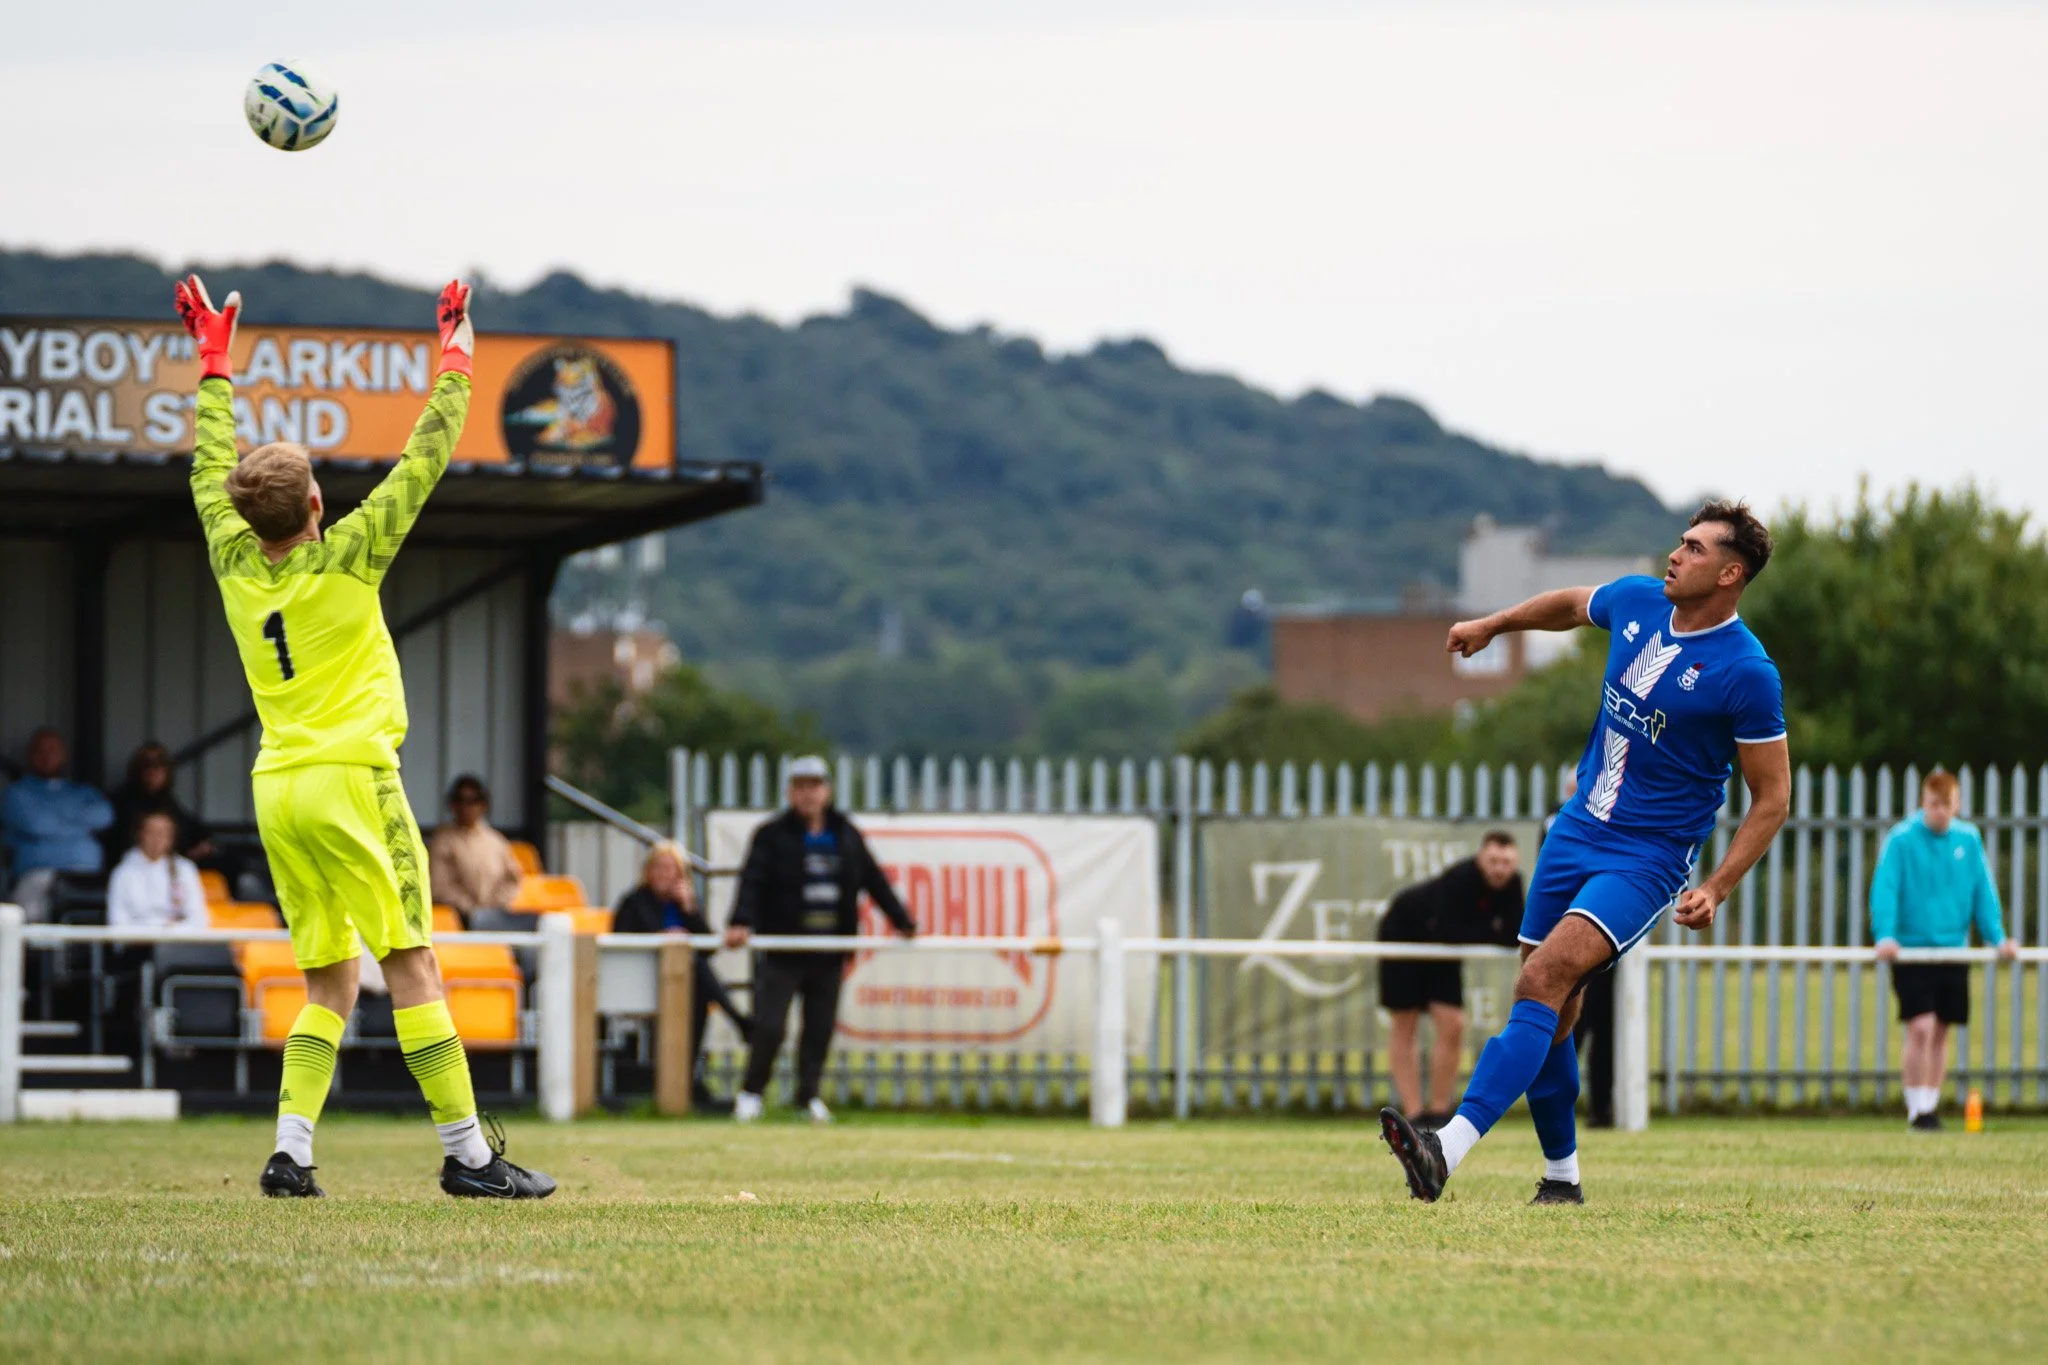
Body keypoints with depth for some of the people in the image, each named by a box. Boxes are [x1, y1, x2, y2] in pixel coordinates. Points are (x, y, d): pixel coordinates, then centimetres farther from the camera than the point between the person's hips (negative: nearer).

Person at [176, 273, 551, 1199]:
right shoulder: (344, 559, -9)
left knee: (330, 982, 11)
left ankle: (290, 1151, -2)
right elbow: (423, 462, -4)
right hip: (351, 780, -6)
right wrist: (455, 361, 6)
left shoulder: (235, 565, 5)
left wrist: (214, 364, 31)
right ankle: (467, 1151, -5)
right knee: (412, 965, -5)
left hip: (276, 791, 6)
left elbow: (212, 469, 21)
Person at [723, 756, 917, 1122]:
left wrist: (903, 922, 14)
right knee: (769, 1026, -9)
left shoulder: (846, 837, 12)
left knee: (821, 1028, 5)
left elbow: (874, 882, 16)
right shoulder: (773, 835, -1)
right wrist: (741, 923, -26)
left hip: (829, 955, 4)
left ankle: (808, 1096, 16)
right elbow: (753, 881, -12)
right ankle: (750, 1092, 7)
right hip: (784, 952, -4)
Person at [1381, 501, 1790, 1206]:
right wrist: (1493, 624, 34)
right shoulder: (1636, 601, 2)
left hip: (1647, 859, -7)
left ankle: (1448, 1150, -37)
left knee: (1544, 980, -25)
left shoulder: (1746, 673, -16)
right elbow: (1573, 604, 27)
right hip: (1576, 832, 7)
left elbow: (1772, 797, -11)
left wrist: (1716, 889, -20)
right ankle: (1561, 1175, 23)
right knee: (1550, 1013, 6)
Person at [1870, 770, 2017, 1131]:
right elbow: (1884, 890, -13)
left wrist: (1997, 936, -4)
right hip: (1911, 950, -4)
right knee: (1921, 1028, -13)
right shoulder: (1901, 839, -7)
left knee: (1941, 1032, 10)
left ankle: (1931, 1105, 21)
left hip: (1953, 949, 4)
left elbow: (1983, 892, 7)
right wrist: (1885, 935, -26)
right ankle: (1917, 1108, -4)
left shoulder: (1969, 839, 6)